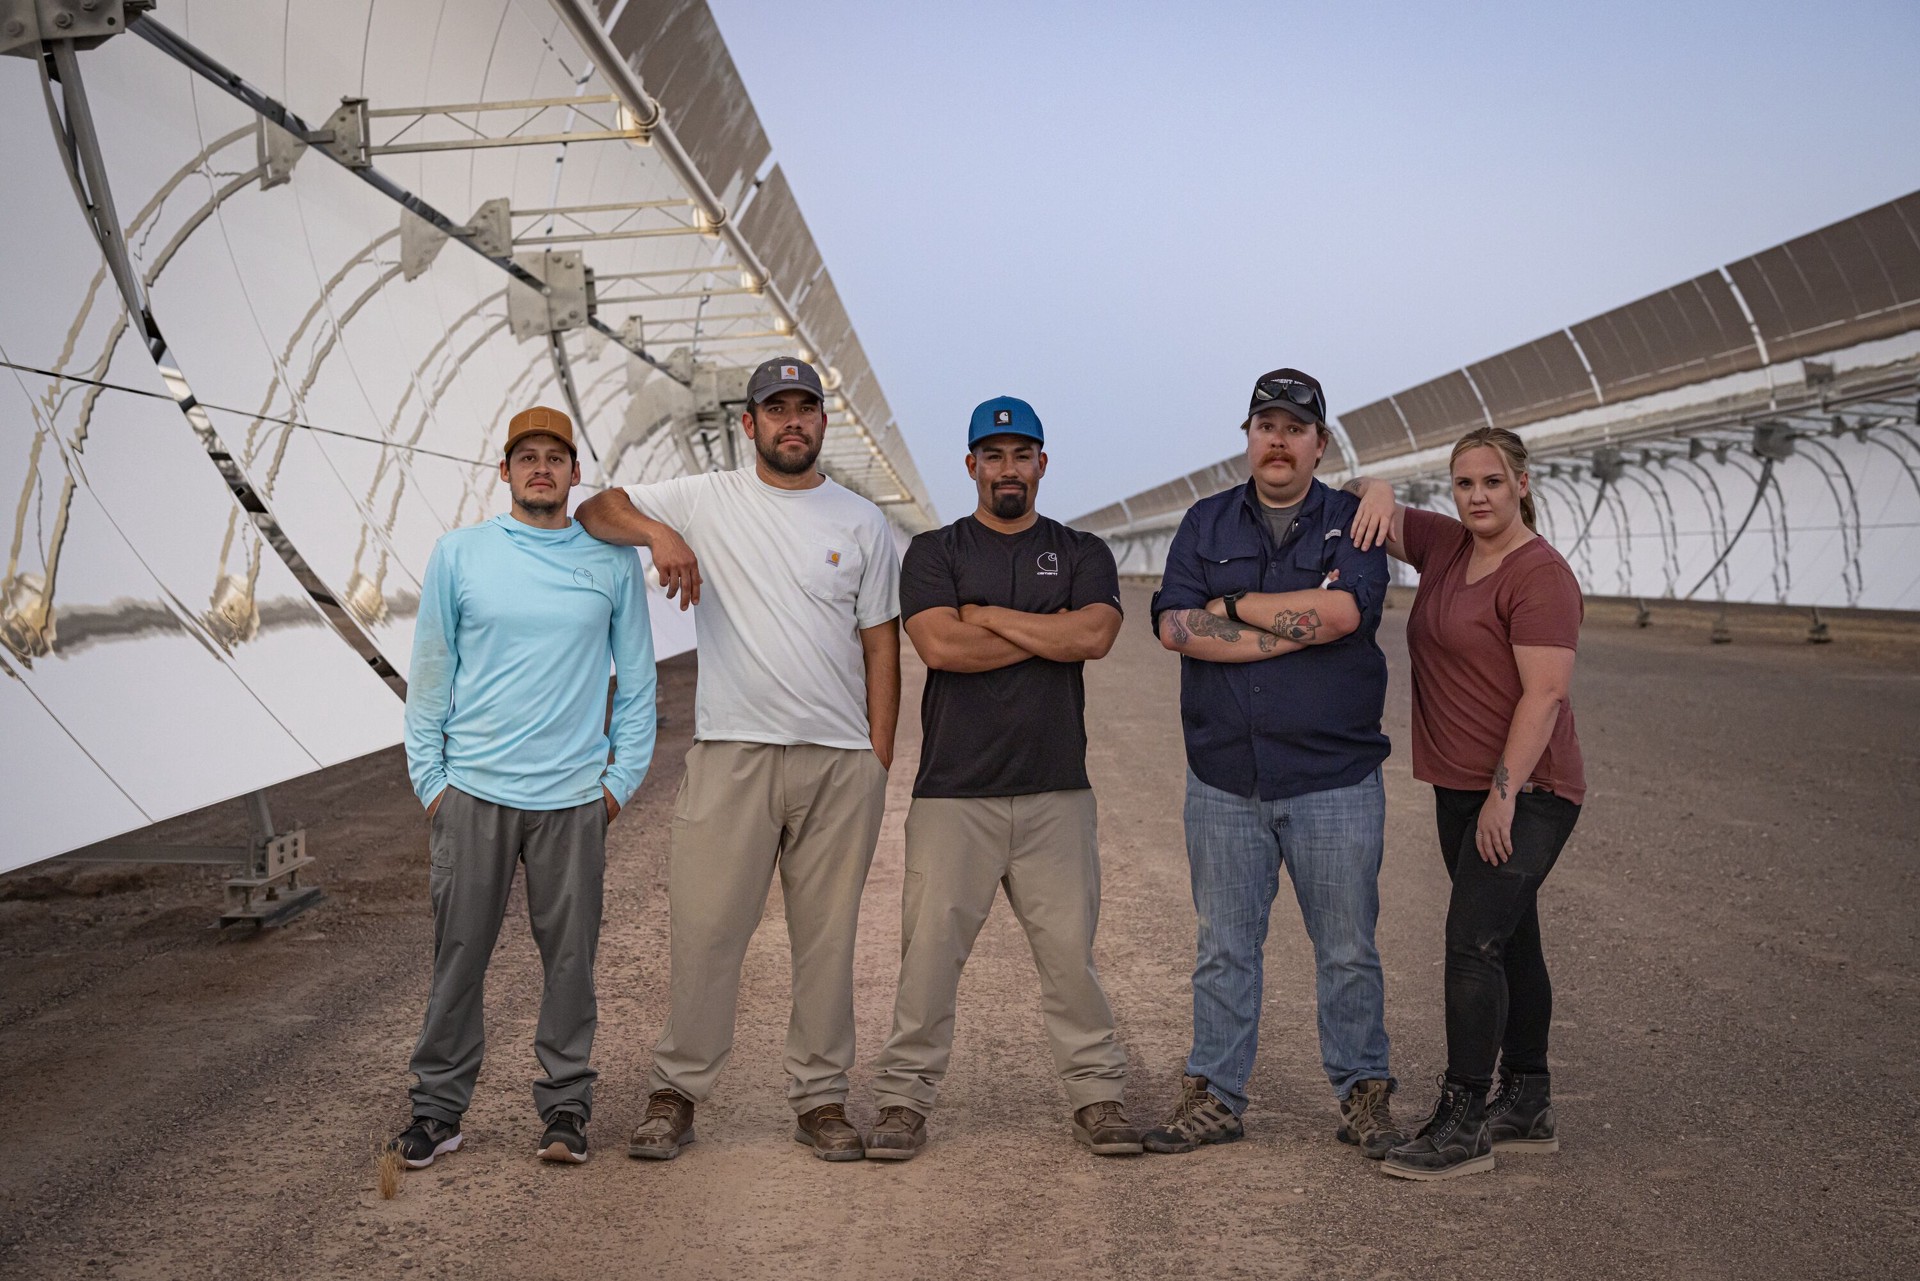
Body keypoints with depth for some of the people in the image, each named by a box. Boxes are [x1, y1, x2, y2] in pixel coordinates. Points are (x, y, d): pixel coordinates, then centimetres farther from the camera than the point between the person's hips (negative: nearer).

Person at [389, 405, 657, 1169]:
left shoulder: (613, 562, 5)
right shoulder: (458, 554, 5)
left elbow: (637, 680, 10)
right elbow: (429, 674, 8)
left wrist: (623, 778, 4)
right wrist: (429, 778, 3)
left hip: (573, 797, 0)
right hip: (473, 791, 0)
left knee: (570, 957, 3)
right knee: (459, 956, 3)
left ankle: (565, 1106, 16)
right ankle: (439, 1107, 15)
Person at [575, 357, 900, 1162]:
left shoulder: (862, 522, 10)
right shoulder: (704, 500, 6)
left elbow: (880, 645, 9)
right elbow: (594, 510, 5)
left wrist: (878, 760, 2)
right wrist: (656, 531, -16)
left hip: (841, 761, 1)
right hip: (732, 753, -1)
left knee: (827, 936, 7)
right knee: (706, 926, 0)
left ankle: (821, 1097, 19)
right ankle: (677, 1091, 15)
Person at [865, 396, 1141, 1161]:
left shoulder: (1082, 554, 12)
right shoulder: (935, 553, 8)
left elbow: (1094, 636, -8)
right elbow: (940, 645, -10)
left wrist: (988, 615, -5)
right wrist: (1051, 634, -5)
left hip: (1056, 791, 1)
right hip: (953, 791, -1)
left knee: (1071, 949, 3)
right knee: (930, 948, -2)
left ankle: (1097, 1092, 15)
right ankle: (904, 1098, 10)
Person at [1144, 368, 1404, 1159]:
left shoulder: (1354, 522, 4)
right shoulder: (1206, 524, 9)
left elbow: (1342, 612, -17)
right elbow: (1175, 627, -7)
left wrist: (1232, 605, -9)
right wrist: (1298, 626, -12)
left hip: (1334, 778, -1)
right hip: (1223, 780, 2)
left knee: (1347, 950, 7)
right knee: (1224, 947, 9)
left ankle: (1364, 1095, 21)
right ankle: (1214, 1096, 19)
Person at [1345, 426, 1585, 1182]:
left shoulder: (1540, 576, -14)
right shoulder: (1446, 547, 10)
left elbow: (1544, 694, -20)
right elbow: (1368, 508, 17)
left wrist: (1505, 793, -22)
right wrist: (1376, 490, -7)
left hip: (1525, 793, -8)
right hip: (1462, 788, 9)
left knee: (1473, 942, -12)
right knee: (1509, 944, 14)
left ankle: (1462, 1123, -6)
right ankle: (1528, 1109, 24)